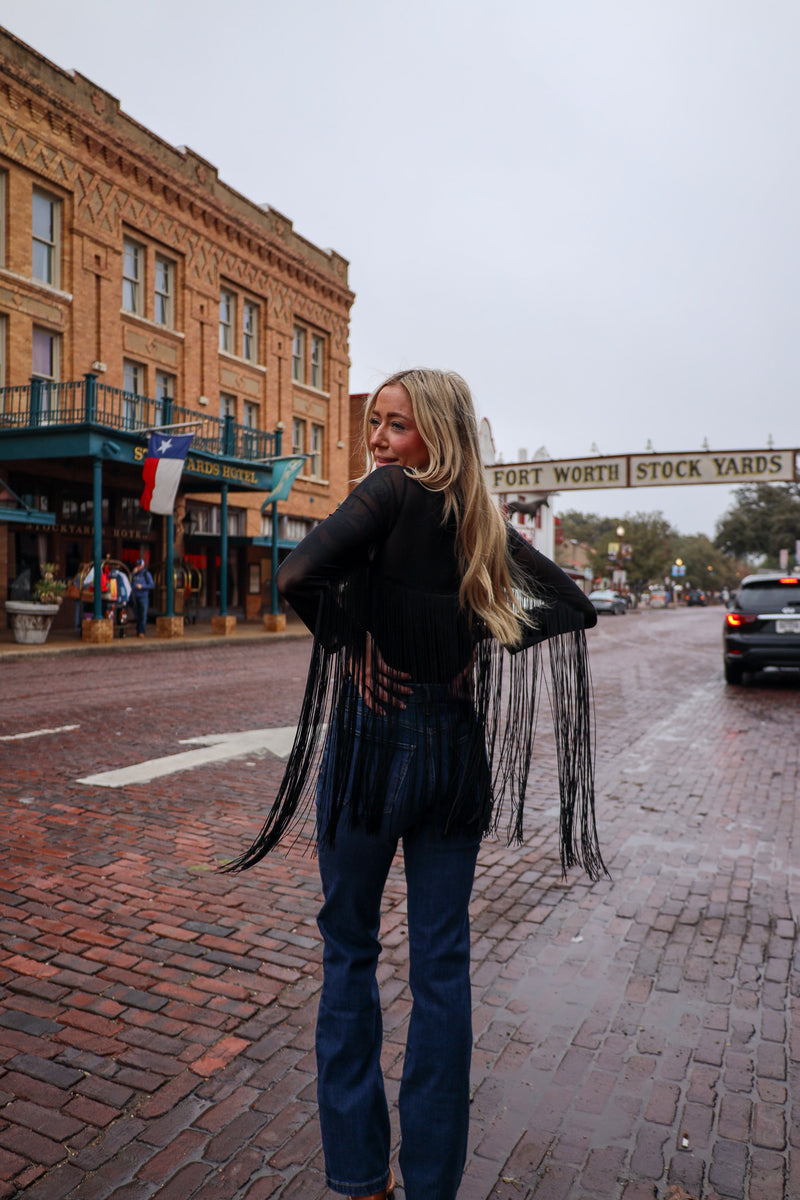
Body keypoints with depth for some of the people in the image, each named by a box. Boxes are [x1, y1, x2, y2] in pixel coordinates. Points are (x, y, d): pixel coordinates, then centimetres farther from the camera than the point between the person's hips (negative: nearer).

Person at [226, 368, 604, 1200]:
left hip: (372, 742, -5)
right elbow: (574, 607, 12)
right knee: (442, 959, 12)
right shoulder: (484, 521, 7)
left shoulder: (392, 492, -11)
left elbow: (298, 576, -26)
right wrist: (475, 649, 5)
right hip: (457, 749, 5)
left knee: (349, 949, 13)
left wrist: (353, 640, -10)